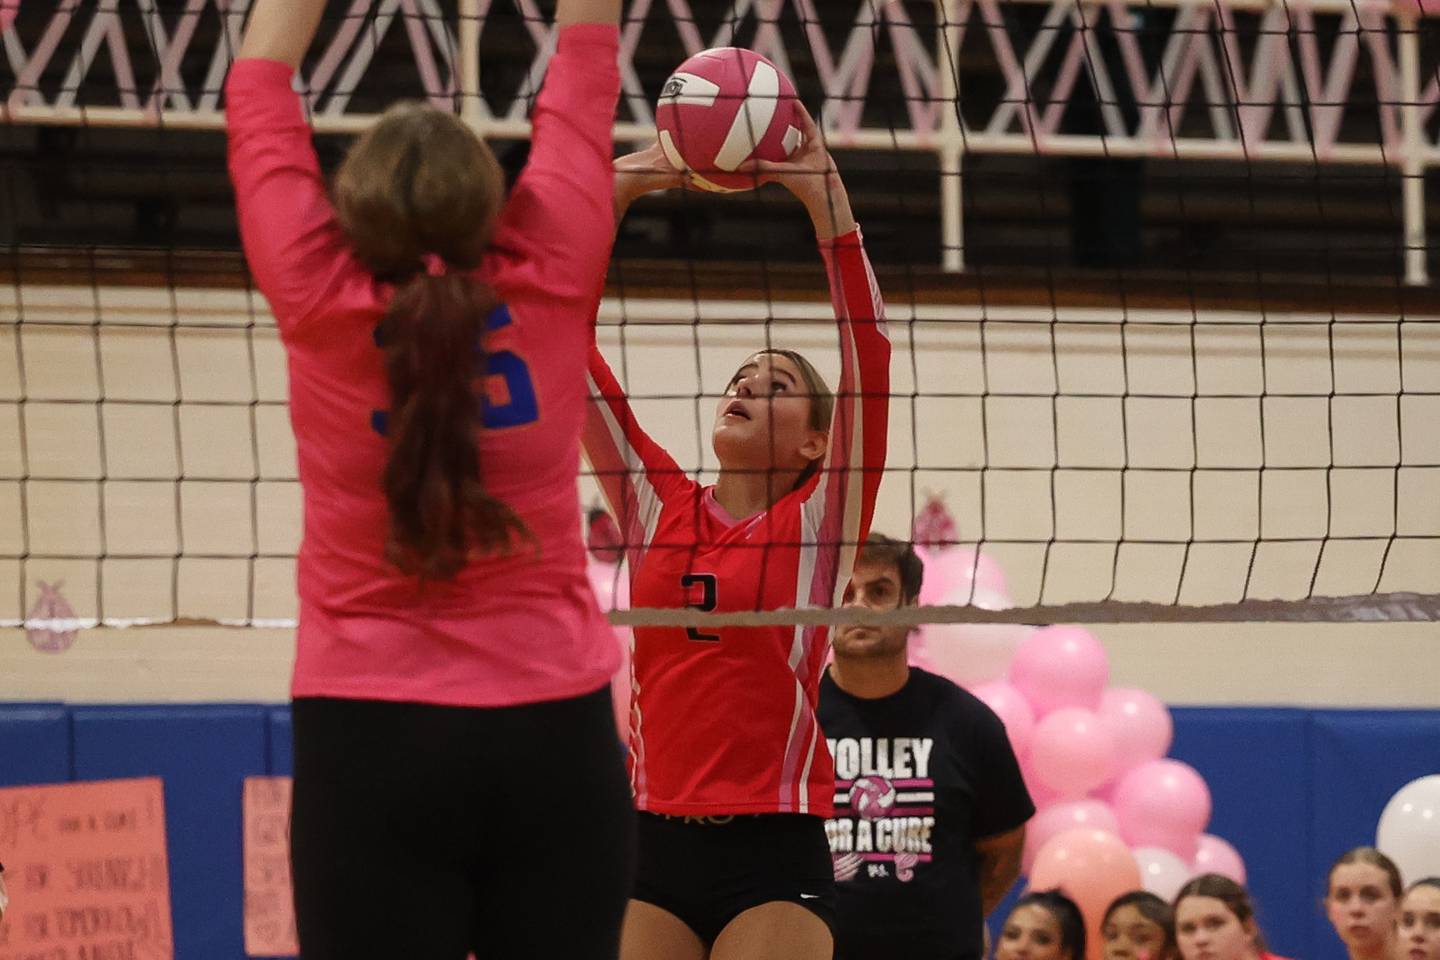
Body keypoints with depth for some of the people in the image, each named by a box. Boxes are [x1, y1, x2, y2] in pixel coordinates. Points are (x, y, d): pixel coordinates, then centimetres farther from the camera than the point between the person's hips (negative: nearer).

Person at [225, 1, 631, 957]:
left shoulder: (319, 303, -6)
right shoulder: (548, 284, -4)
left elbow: (260, 96, 8)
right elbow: (583, 84, 8)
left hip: (371, 734, -1)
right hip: (554, 733, 1)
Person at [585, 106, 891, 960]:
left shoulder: (821, 520, 4)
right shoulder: (656, 503, 11)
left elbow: (869, 345, -6)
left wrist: (826, 194, -13)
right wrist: (617, 189, 1)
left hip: (775, 856, -3)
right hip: (655, 842, 3)